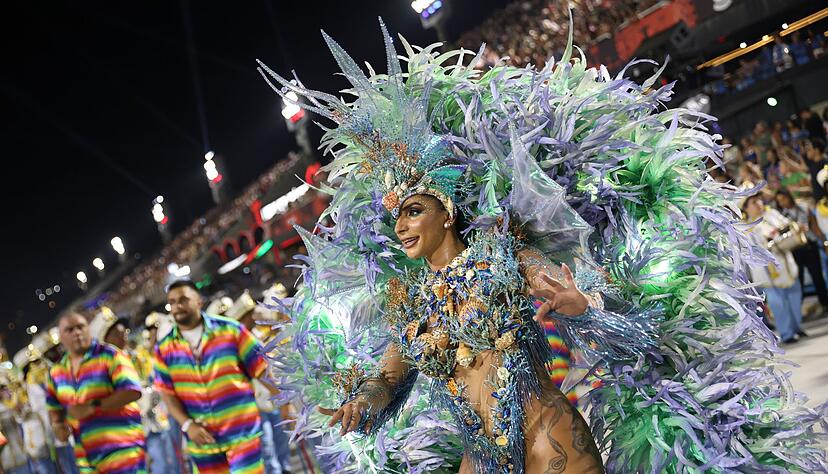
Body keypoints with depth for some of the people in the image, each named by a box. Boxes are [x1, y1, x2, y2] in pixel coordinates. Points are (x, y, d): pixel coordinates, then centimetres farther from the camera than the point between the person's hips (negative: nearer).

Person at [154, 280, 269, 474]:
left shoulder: (230, 330, -4)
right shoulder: (164, 348, 3)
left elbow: (261, 368, -4)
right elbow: (167, 393, 2)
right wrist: (188, 425, -12)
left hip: (242, 432, -3)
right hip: (202, 439, 3)